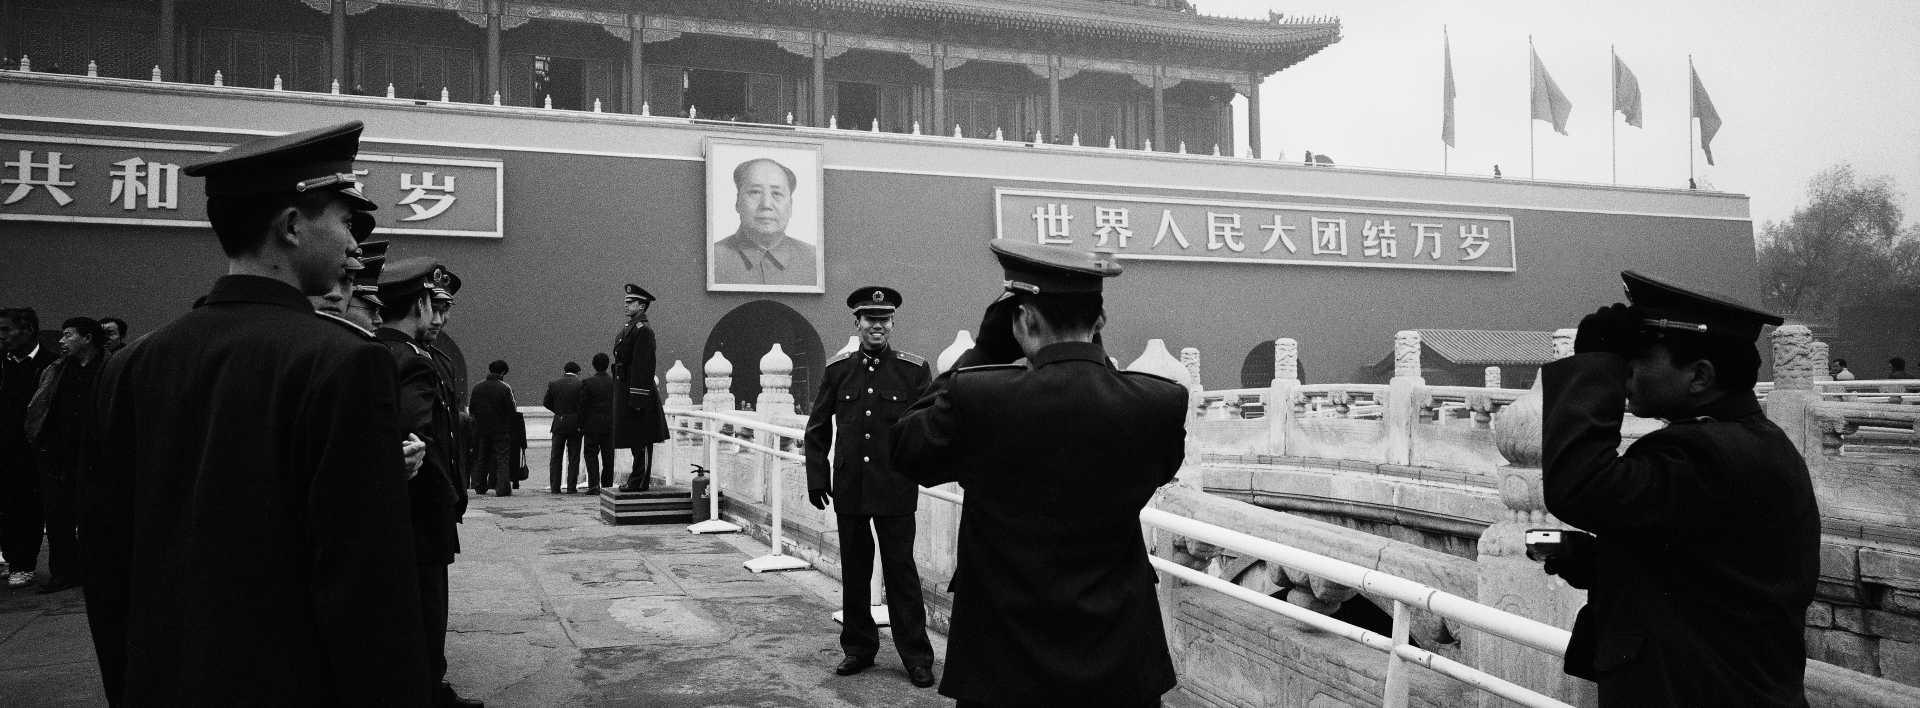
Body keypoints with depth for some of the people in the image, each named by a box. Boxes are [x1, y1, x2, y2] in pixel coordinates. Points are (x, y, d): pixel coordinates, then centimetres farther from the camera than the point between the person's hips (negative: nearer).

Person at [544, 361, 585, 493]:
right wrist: (581, 421, 1)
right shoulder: (581, 385, -7)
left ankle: (554, 487, 7)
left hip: (558, 423, 2)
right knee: (573, 457, 4)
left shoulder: (553, 383, 2)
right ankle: (571, 487, 3)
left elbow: (546, 402, 5)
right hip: (575, 424, -2)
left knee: (555, 457, 10)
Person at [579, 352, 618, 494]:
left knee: (591, 454, 4)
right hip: (611, 426, 3)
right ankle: (607, 486, 13)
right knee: (608, 456, 9)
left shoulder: (587, 383, -8)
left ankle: (594, 484, -10)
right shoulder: (615, 383, 0)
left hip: (592, 425, -2)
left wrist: (580, 426, 2)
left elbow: (582, 406, -6)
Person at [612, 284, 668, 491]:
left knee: (641, 440, -3)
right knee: (635, 439, 15)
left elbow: (644, 366, -20)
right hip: (625, 390, 10)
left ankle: (641, 481, 1)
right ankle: (638, 478, 22)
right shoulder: (629, 327, 17)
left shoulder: (643, 330, -14)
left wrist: (638, 398, -23)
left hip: (637, 391, -10)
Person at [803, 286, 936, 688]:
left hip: (895, 490, -2)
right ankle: (858, 648, 26)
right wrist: (817, 477, 5)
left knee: (901, 572, 2)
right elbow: (818, 428, 10)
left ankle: (916, 657, 11)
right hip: (849, 489, 3)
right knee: (854, 571, 12)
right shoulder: (837, 370, 5)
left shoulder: (914, 370, -2)